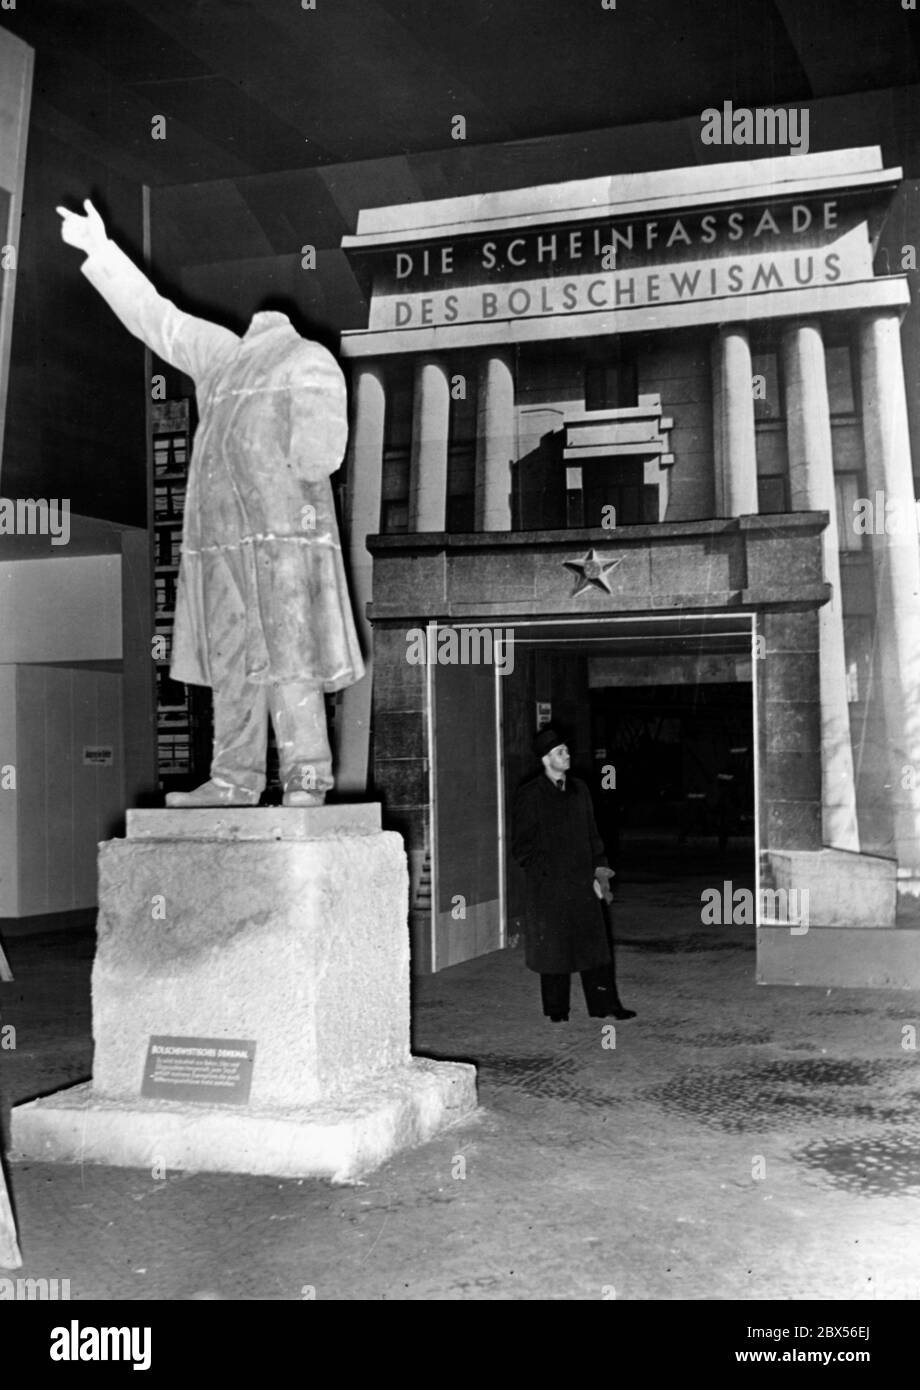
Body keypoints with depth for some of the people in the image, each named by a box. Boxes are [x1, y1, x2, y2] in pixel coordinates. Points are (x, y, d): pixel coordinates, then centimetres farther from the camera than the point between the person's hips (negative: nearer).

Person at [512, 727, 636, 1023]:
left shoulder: (579, 790, 11)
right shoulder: (530, 795, -5)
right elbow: (522, 846, -4)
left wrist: (599, 867, 6)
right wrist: (547, 870, -12)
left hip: (583, 882, 4)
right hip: (548, 887, -4)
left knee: (595, 942, 4)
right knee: (554, 947, 4)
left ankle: (604, 1005, 12)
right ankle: (556, 1010, 16)